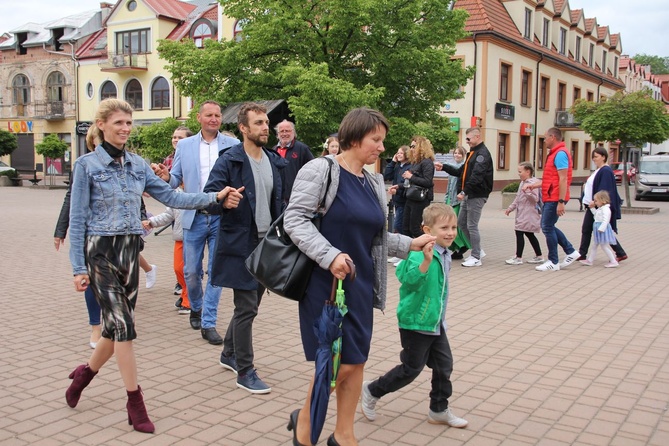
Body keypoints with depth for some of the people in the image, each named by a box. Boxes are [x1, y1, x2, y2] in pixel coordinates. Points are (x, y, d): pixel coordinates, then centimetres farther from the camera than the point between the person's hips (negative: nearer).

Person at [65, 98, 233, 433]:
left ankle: (85, 373, 38)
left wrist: (213, 197, -6)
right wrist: (79, 268, -10)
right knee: (122, 324, -7)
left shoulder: (138, 164, 9)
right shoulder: (87, 165, -5)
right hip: (100, 251, -5)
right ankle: (134, 402, 3)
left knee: (117, 325, 11)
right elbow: (77, 219, -6)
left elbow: (170, 196, 5)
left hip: (130, 249, 5)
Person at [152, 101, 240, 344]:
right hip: (194, 217, 2)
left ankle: (208, 323, 13)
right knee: (191, 272, 9)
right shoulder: (184, 146, 7)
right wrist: (166, 178, -14)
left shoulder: (232, 144, 1)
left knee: (216, 272, 3)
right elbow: (176, 180, 8)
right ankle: (196, 308, 37)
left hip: (222, 217, -1)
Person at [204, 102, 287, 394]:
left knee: (250, 305, 18)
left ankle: (229, 354, 37)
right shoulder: (229, 160, -10)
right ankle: (245, 372, 8)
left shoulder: (275, 161, 9)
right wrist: (224, 200, -38)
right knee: (246, 309, -3)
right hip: (241, 244, -7)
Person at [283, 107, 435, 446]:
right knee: (339, 362, -4)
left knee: (356, 361, 10)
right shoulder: (320, 170, -9)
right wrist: (330, 255, -26)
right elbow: (294, 219, -16)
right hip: (324, 282, -7)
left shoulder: (373, 183, 12)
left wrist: (410, 244, 5)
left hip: (360, 285, 7)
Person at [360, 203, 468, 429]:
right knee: (412, 368, 2)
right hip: (415, 323, -8)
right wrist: (426, 261, -52)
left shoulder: (445, 255, 6)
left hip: (436, 323, 8)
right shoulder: (420, 253, -22)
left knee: (444, 365, 10)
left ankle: (439, 410, 26)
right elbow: (411, 279, -37)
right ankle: (372, 391, 21)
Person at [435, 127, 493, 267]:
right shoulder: (472, 153, 18)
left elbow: (477, 176, -25)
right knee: (462, 222, 14)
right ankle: (477, 251, 24)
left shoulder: (483, 153, -14)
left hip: (477, 196, -10)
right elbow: (461, 172, 21)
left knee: (472, 226, -5)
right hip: (468, 195, 10)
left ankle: (476, 258, 5)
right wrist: (444, 167, 15)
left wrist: (464, 191, -28)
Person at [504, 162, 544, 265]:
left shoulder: (532, 183, -13)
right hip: (522, 213, 10)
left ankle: (518, 258, -8)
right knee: (529, 234, 14)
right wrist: (510, 208, 19)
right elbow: (517, 198, 24)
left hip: (528, 214, -10)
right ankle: (539, 256, 23)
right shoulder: (522, 183, 17)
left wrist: (527, 191, -33)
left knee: (519, 233, -11)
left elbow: (535, 199, -21)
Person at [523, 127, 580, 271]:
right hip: (550, 198, 10)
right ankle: (571, 252, 19)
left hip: (555, 199, -10)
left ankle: (553, 262, 4)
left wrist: (561, 202, -24)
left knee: (548, 227, -4)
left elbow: (563, 179, -21)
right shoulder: (555, 153, 18)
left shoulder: (560, 153, -15)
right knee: (548, 227, 15)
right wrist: (533, 185, 17)